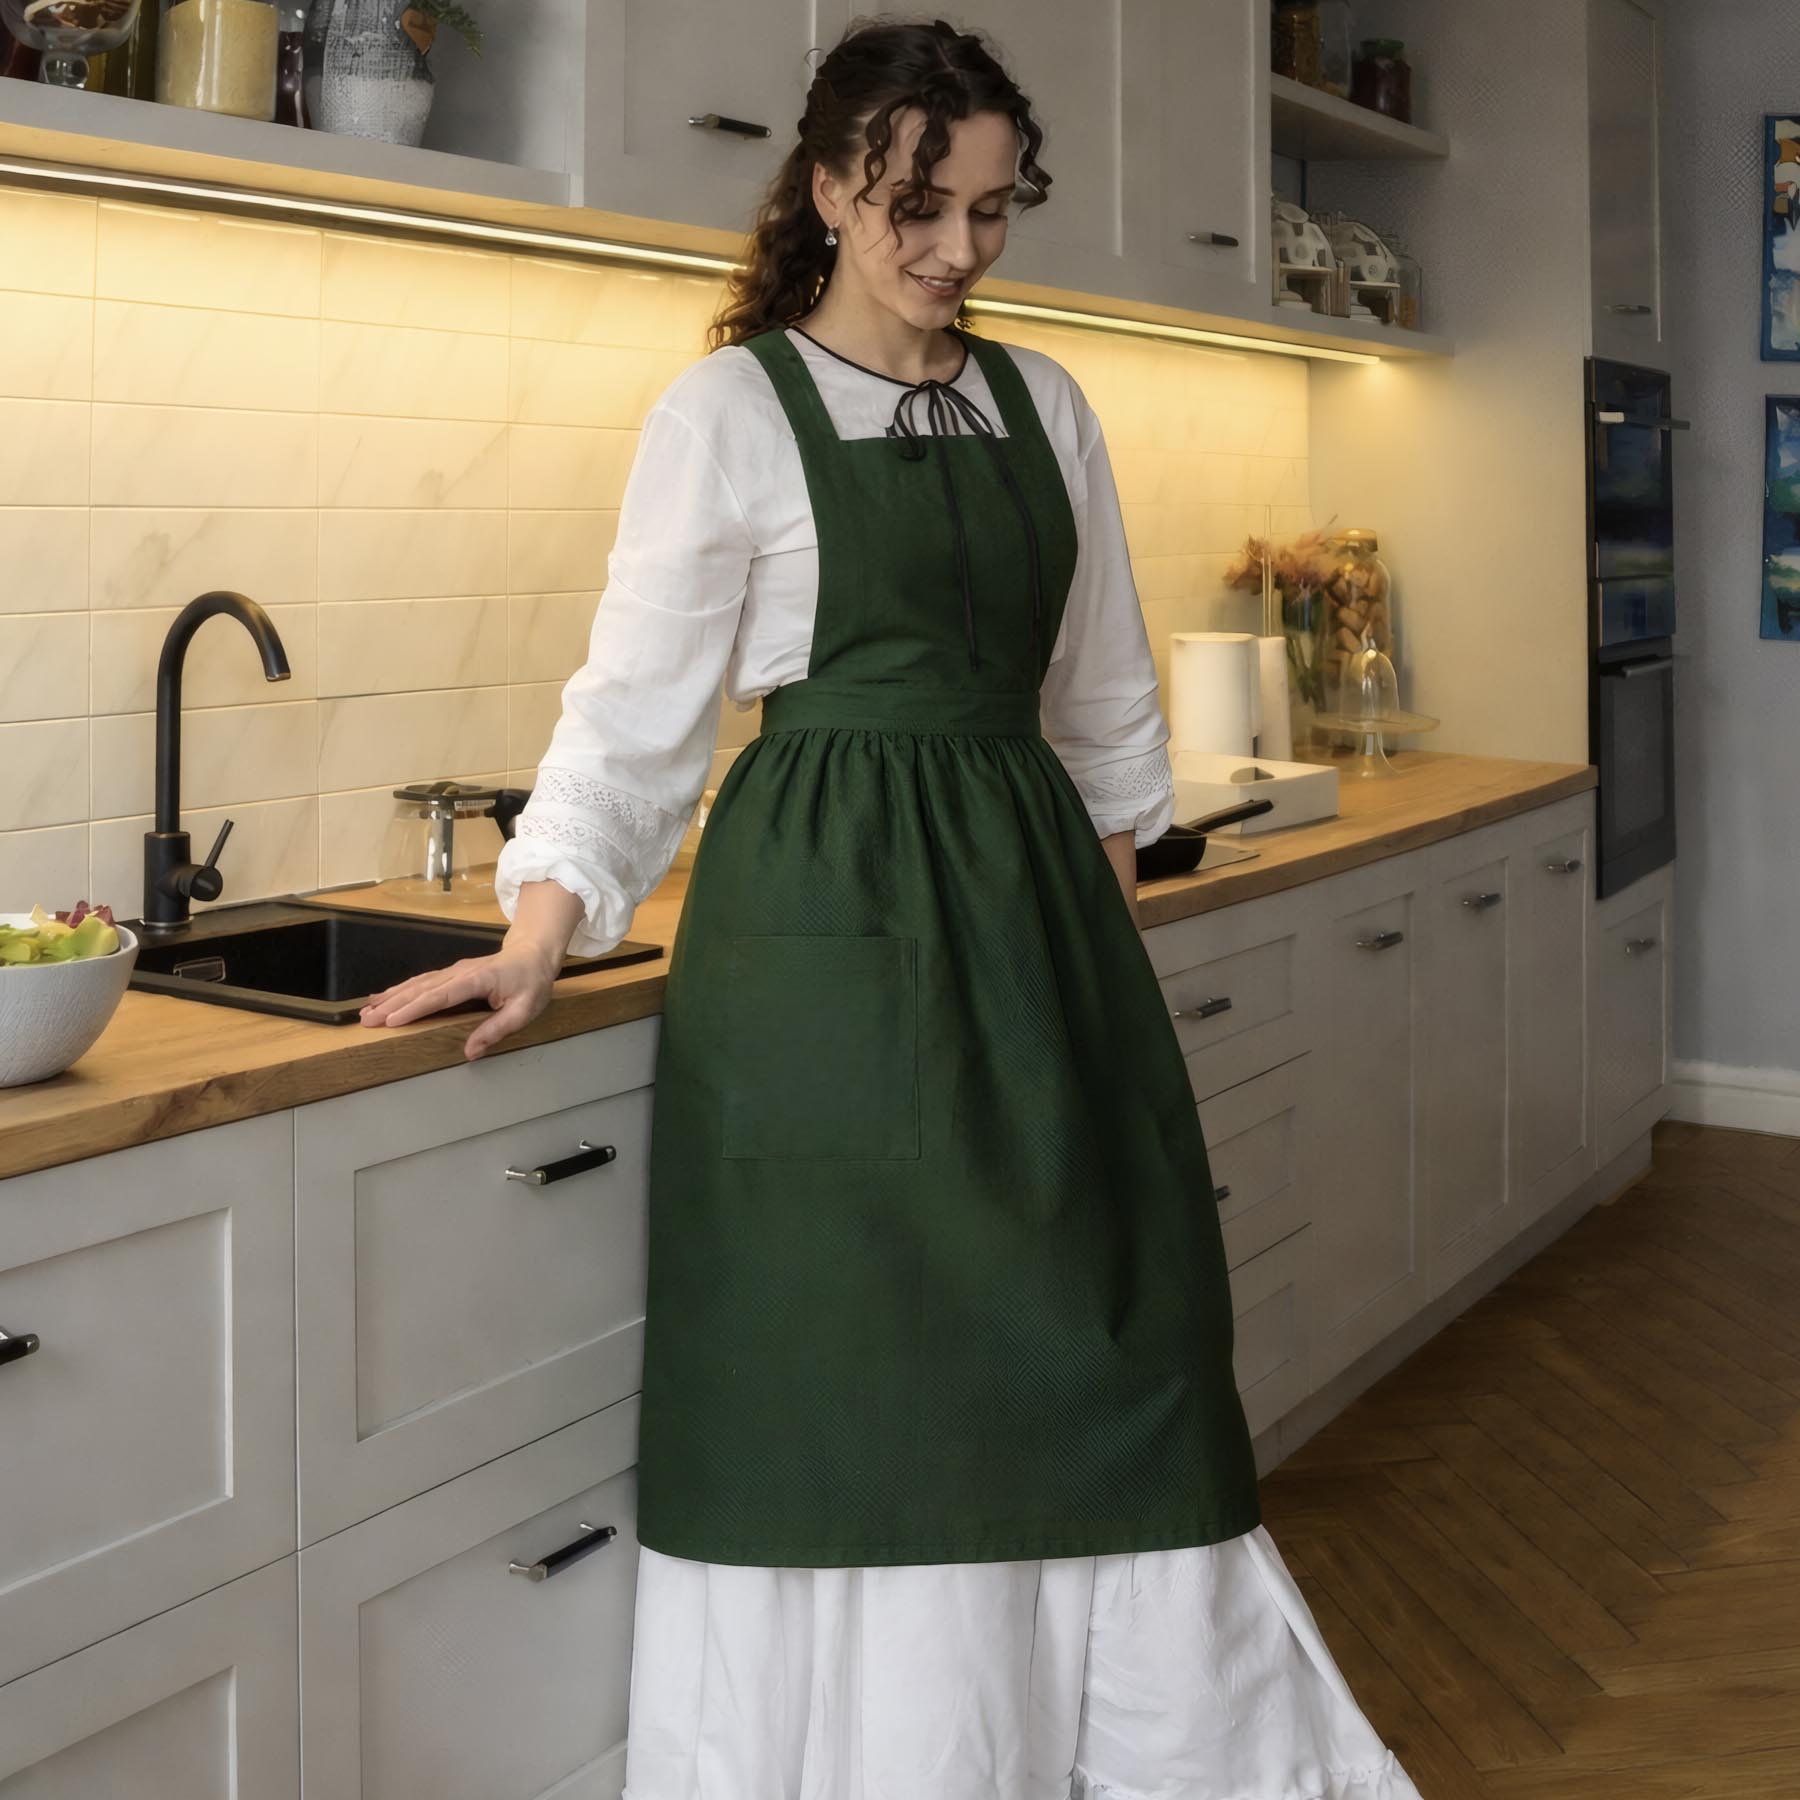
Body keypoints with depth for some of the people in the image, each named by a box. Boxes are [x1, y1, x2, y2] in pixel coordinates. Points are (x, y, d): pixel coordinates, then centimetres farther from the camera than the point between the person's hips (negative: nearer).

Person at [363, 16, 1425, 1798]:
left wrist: (1102, 894, 15)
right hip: (829, 920, -5)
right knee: (852, 1375, 1)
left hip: (1032, 911, 5)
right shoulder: (730, 410, -3)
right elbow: (639, 698, -5)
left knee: (1093, 1338, 7)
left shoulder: (1041, 404, 12)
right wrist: (537, 935, -15)